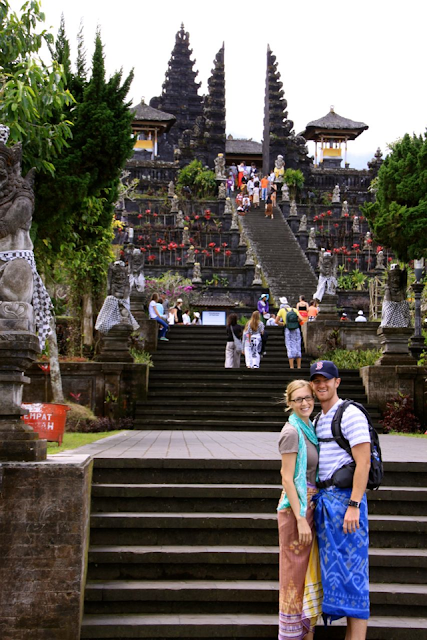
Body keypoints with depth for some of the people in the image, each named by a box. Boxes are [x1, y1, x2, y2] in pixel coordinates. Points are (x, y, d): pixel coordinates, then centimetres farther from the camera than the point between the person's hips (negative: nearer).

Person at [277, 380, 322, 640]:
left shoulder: (309, 428, 10)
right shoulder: (292, 432, -14)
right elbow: (287, 479, -17)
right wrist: (301, 519, -19)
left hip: (310, 504, 8)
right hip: (296, 506, -8)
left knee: (309, 570, 14)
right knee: (295, 572, 0)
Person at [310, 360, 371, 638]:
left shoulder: (351, 414, -10)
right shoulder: (317, 420, 17)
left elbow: (363, 463, -16)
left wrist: (353, 506, -21)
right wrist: (318, 500, 13)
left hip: (345, 498, -9)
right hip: (323, 498, 9)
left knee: (352, 567, -7)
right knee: (334, 569, 12)